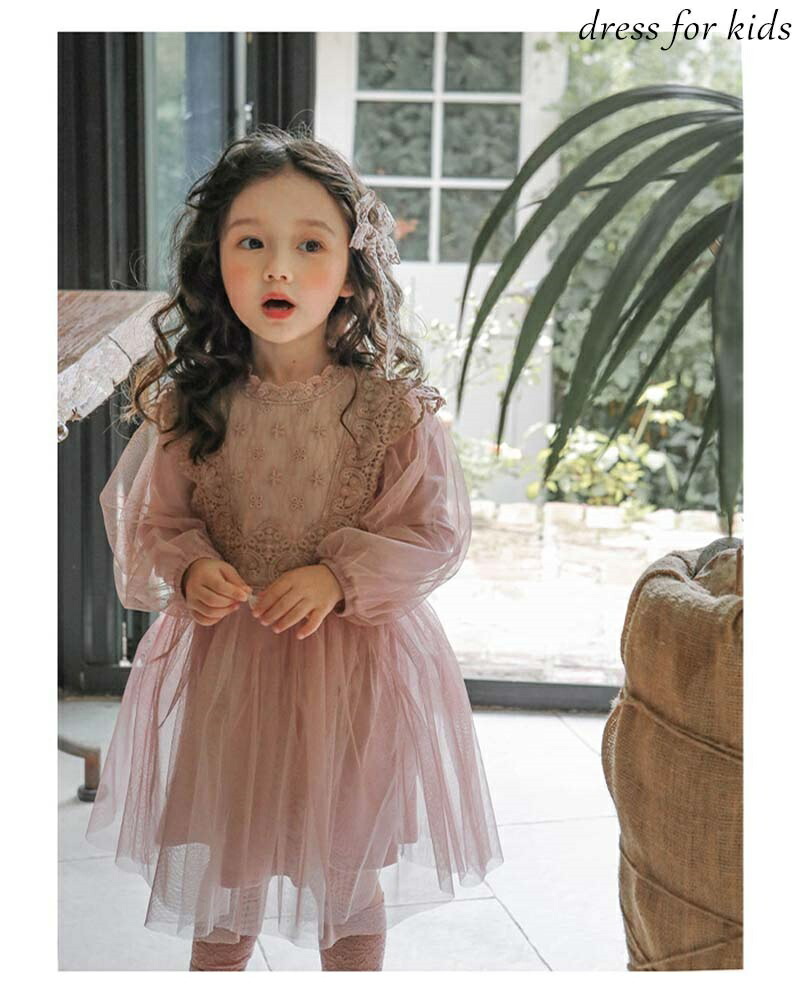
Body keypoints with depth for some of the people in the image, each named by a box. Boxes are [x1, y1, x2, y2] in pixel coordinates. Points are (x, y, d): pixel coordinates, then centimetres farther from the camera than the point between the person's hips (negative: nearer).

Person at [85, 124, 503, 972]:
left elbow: (435, 531, -8)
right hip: (219, 661, 2)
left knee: (348, 871, 17)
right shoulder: (187, 404, -6)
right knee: (219, 870, 20)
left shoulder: (391, 406, -11)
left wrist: (338, 577, -20)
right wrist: (188, 570, -17)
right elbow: (147, 521, 3)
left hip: (353, 660, -1)